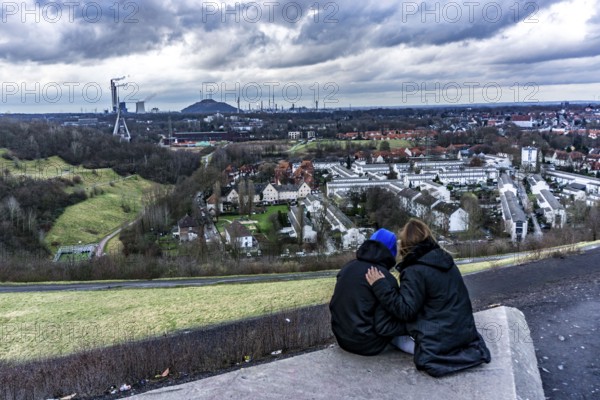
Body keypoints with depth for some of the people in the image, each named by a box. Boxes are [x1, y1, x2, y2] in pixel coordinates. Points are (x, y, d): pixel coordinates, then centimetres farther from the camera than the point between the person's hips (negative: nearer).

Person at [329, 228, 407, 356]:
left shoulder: (347, 267, 2)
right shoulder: (386, 279, -18)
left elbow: (333, 304, 10)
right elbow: (383, 327, -18)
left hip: (342, 338, 7)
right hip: (366, 344, -6)